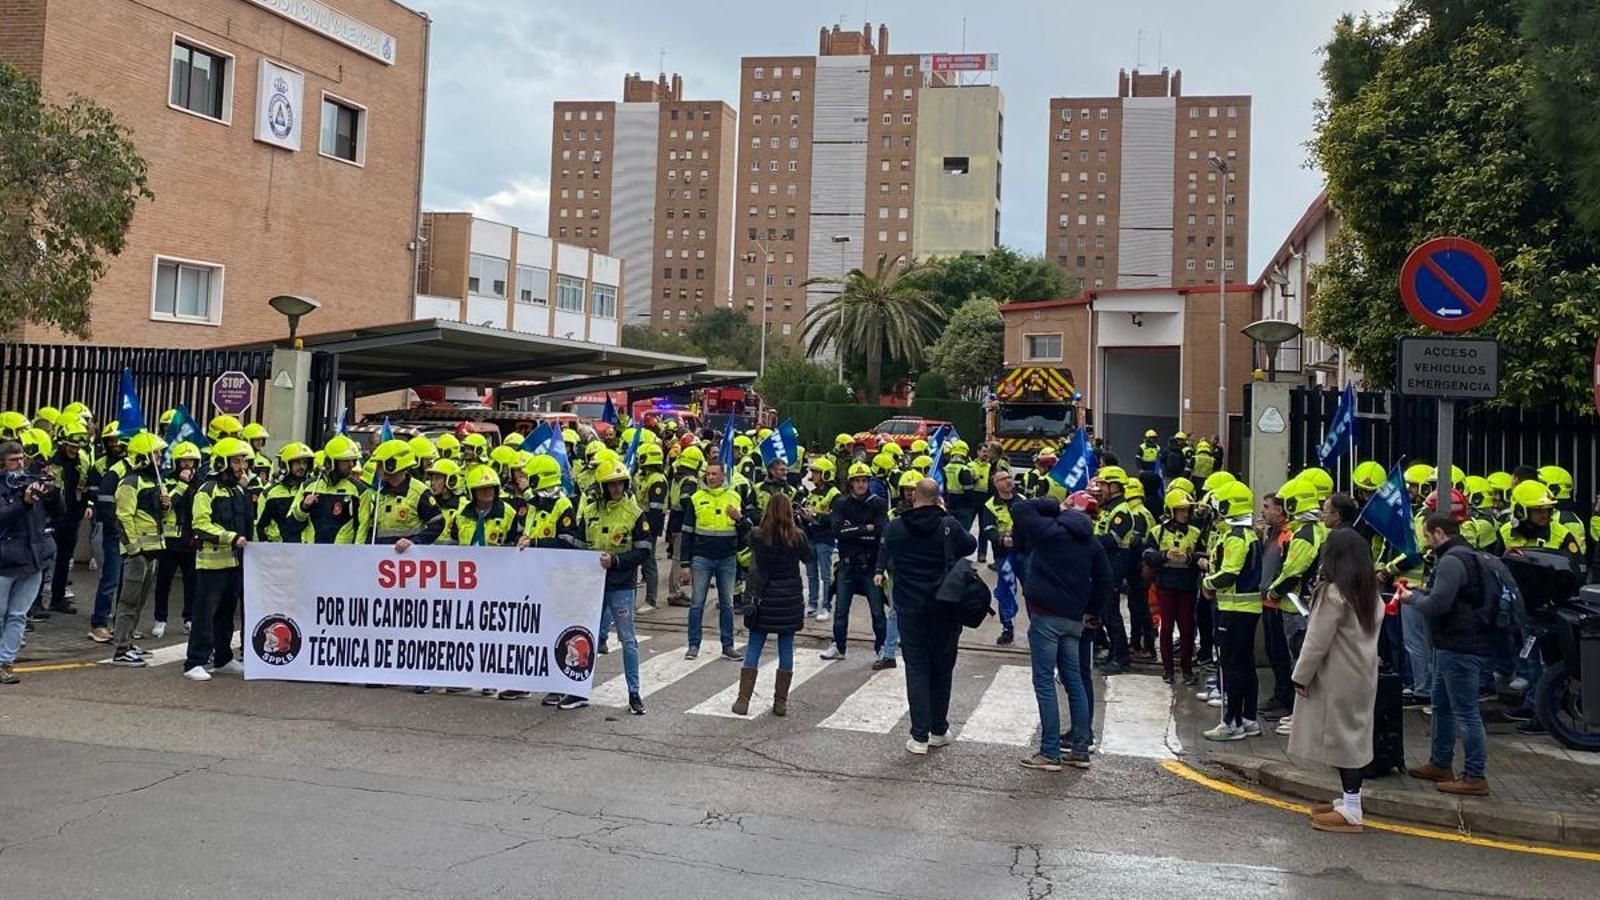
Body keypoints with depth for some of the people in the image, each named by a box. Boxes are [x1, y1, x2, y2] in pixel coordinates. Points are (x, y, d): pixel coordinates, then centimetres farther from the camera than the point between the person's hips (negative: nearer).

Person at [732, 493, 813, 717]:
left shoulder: (757, 537, -11)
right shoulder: (798, 537, -9)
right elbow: (808, 557, 10)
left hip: (764, 598, 0)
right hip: (790, 599, 0)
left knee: (753, 648, 7)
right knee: (786, 649, 9)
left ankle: (743, 700, 5)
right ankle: (781, 702, 11)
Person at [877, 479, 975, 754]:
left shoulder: (894, 528, -6)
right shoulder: (949, 525, -11)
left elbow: (888, 562, 9)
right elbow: (971, 545, 9)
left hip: (910, 610, 0)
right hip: (945, 608, 0)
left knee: (917, 670, 4)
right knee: (942, 668, 13)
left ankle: (919, 736, -1)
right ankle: (938, 730, 21)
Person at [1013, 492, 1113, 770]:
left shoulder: (1050, 530, -8)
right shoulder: (1092, 543, 11)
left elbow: (1020, 508, -4)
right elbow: (1106, 580, 12)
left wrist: (1055, 507, 5)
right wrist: (1092, 612, 17)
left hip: (1046, 615, -6)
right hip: (1074, 619, 7)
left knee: (1044, 682, -4)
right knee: (1074, 681, 13)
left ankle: (1050, 753, -6)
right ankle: (1080, 750, 16)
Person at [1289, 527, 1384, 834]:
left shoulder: (1334, 592, -18)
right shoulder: (1370, 592, 9)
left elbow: (1317, 641, -18)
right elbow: (1366, 633, 16)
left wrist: (1301, 676, -9)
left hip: (1338, 678, -9)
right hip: (1361, 674, 9)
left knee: (1341, 736, -5)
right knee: (1353, 735, 13)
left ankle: (1351, 811, -3)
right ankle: (1348, 800, 20)